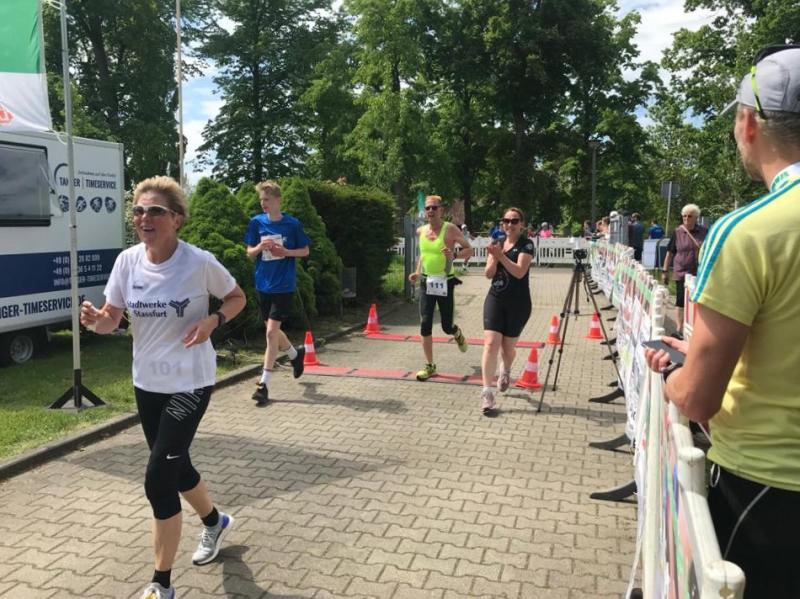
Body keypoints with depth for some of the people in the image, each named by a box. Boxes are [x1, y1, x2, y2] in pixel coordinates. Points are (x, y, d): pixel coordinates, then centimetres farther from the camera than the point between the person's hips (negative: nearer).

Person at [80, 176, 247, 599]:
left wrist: (212, 321, -21)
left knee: (158, 480, -8)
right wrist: (95, 321, -23)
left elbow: (237, 298, -1)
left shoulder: (199, 262, -17)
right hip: (146, 383, 6)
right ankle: (215, 522, 51)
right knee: (175, 467, 20)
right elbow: (112, 319, 0)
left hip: (189, 383, -5)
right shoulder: (127, 261, -5)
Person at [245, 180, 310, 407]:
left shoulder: (292, 224, -6)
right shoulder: (256, 222, 2)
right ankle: (295, 354, 45)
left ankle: (264, 384, -2)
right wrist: (259, 247, -15)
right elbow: (249, 254, 6)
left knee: (271, 331, -9)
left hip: (283, 285, -4)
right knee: (273, 331, 15)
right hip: (263, 284, 5)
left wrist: (286, 252, -15)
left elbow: (305, 251, 3)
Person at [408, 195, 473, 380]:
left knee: (447, 326, 4)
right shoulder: (421, 231, 5)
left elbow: (469, 250, -7)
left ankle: (457, 333, 43)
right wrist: (417, 272, 9)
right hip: (426, 282, 4)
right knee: (425, 325, -4)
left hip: (445, 283, -3)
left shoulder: (450, 229, -10)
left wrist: (454, 255, -26)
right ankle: (429, 366, 7)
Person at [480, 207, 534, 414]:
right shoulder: (498, 243, 8)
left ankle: (506, 371, 46)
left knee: (508, 347, 10)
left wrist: (501, 255, -26)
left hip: (518, 303, -3)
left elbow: (519, 272, -19)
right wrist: (494, 257, -15)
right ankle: (487, 393, -11)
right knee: (491, 343, -11)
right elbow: (489, 274, 3)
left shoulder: (526, 244, -6)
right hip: (495, 299, 3)